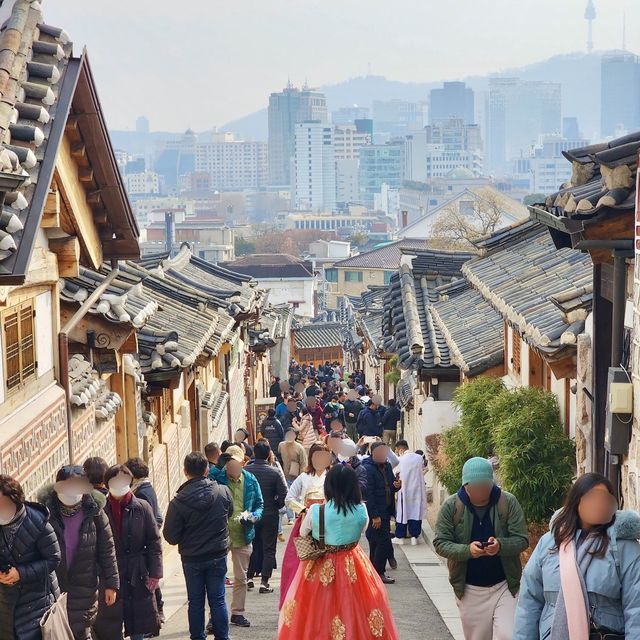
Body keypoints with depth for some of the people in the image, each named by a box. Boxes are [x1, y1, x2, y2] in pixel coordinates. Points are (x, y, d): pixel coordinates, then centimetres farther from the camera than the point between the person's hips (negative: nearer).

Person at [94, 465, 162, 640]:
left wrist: (155, 573, -6)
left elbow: (154, 542, -1)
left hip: (138, 575, 1)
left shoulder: (142, 508, -1)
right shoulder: (101, 510, -3)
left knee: (138, 626, 10)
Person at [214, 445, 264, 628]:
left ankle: (237, 613, 28)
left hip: (243, 536, 4)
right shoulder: (217, 478, -12)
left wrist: (252, 516, -9)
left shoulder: (250, 480, 0)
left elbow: (259, 505, 8)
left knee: (241, 577, 15)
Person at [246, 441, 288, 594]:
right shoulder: (275, 472, -12)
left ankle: (250, 576, 20)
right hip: (270, 516, -2)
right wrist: (275, 506, 4)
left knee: (252, 546, 18)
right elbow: (284, 495, -14)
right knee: (268, 549, 5)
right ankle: (264, 582, 1)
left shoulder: (245, 471, -8)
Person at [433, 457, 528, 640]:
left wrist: (501, 545, -29)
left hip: (505, 585, -1)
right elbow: (440, 543, -8)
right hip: (469, 589, 1)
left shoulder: (508, 502, -8)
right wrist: (467, 550, -27)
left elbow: (522, 540, -7)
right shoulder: (451, 506, -7)